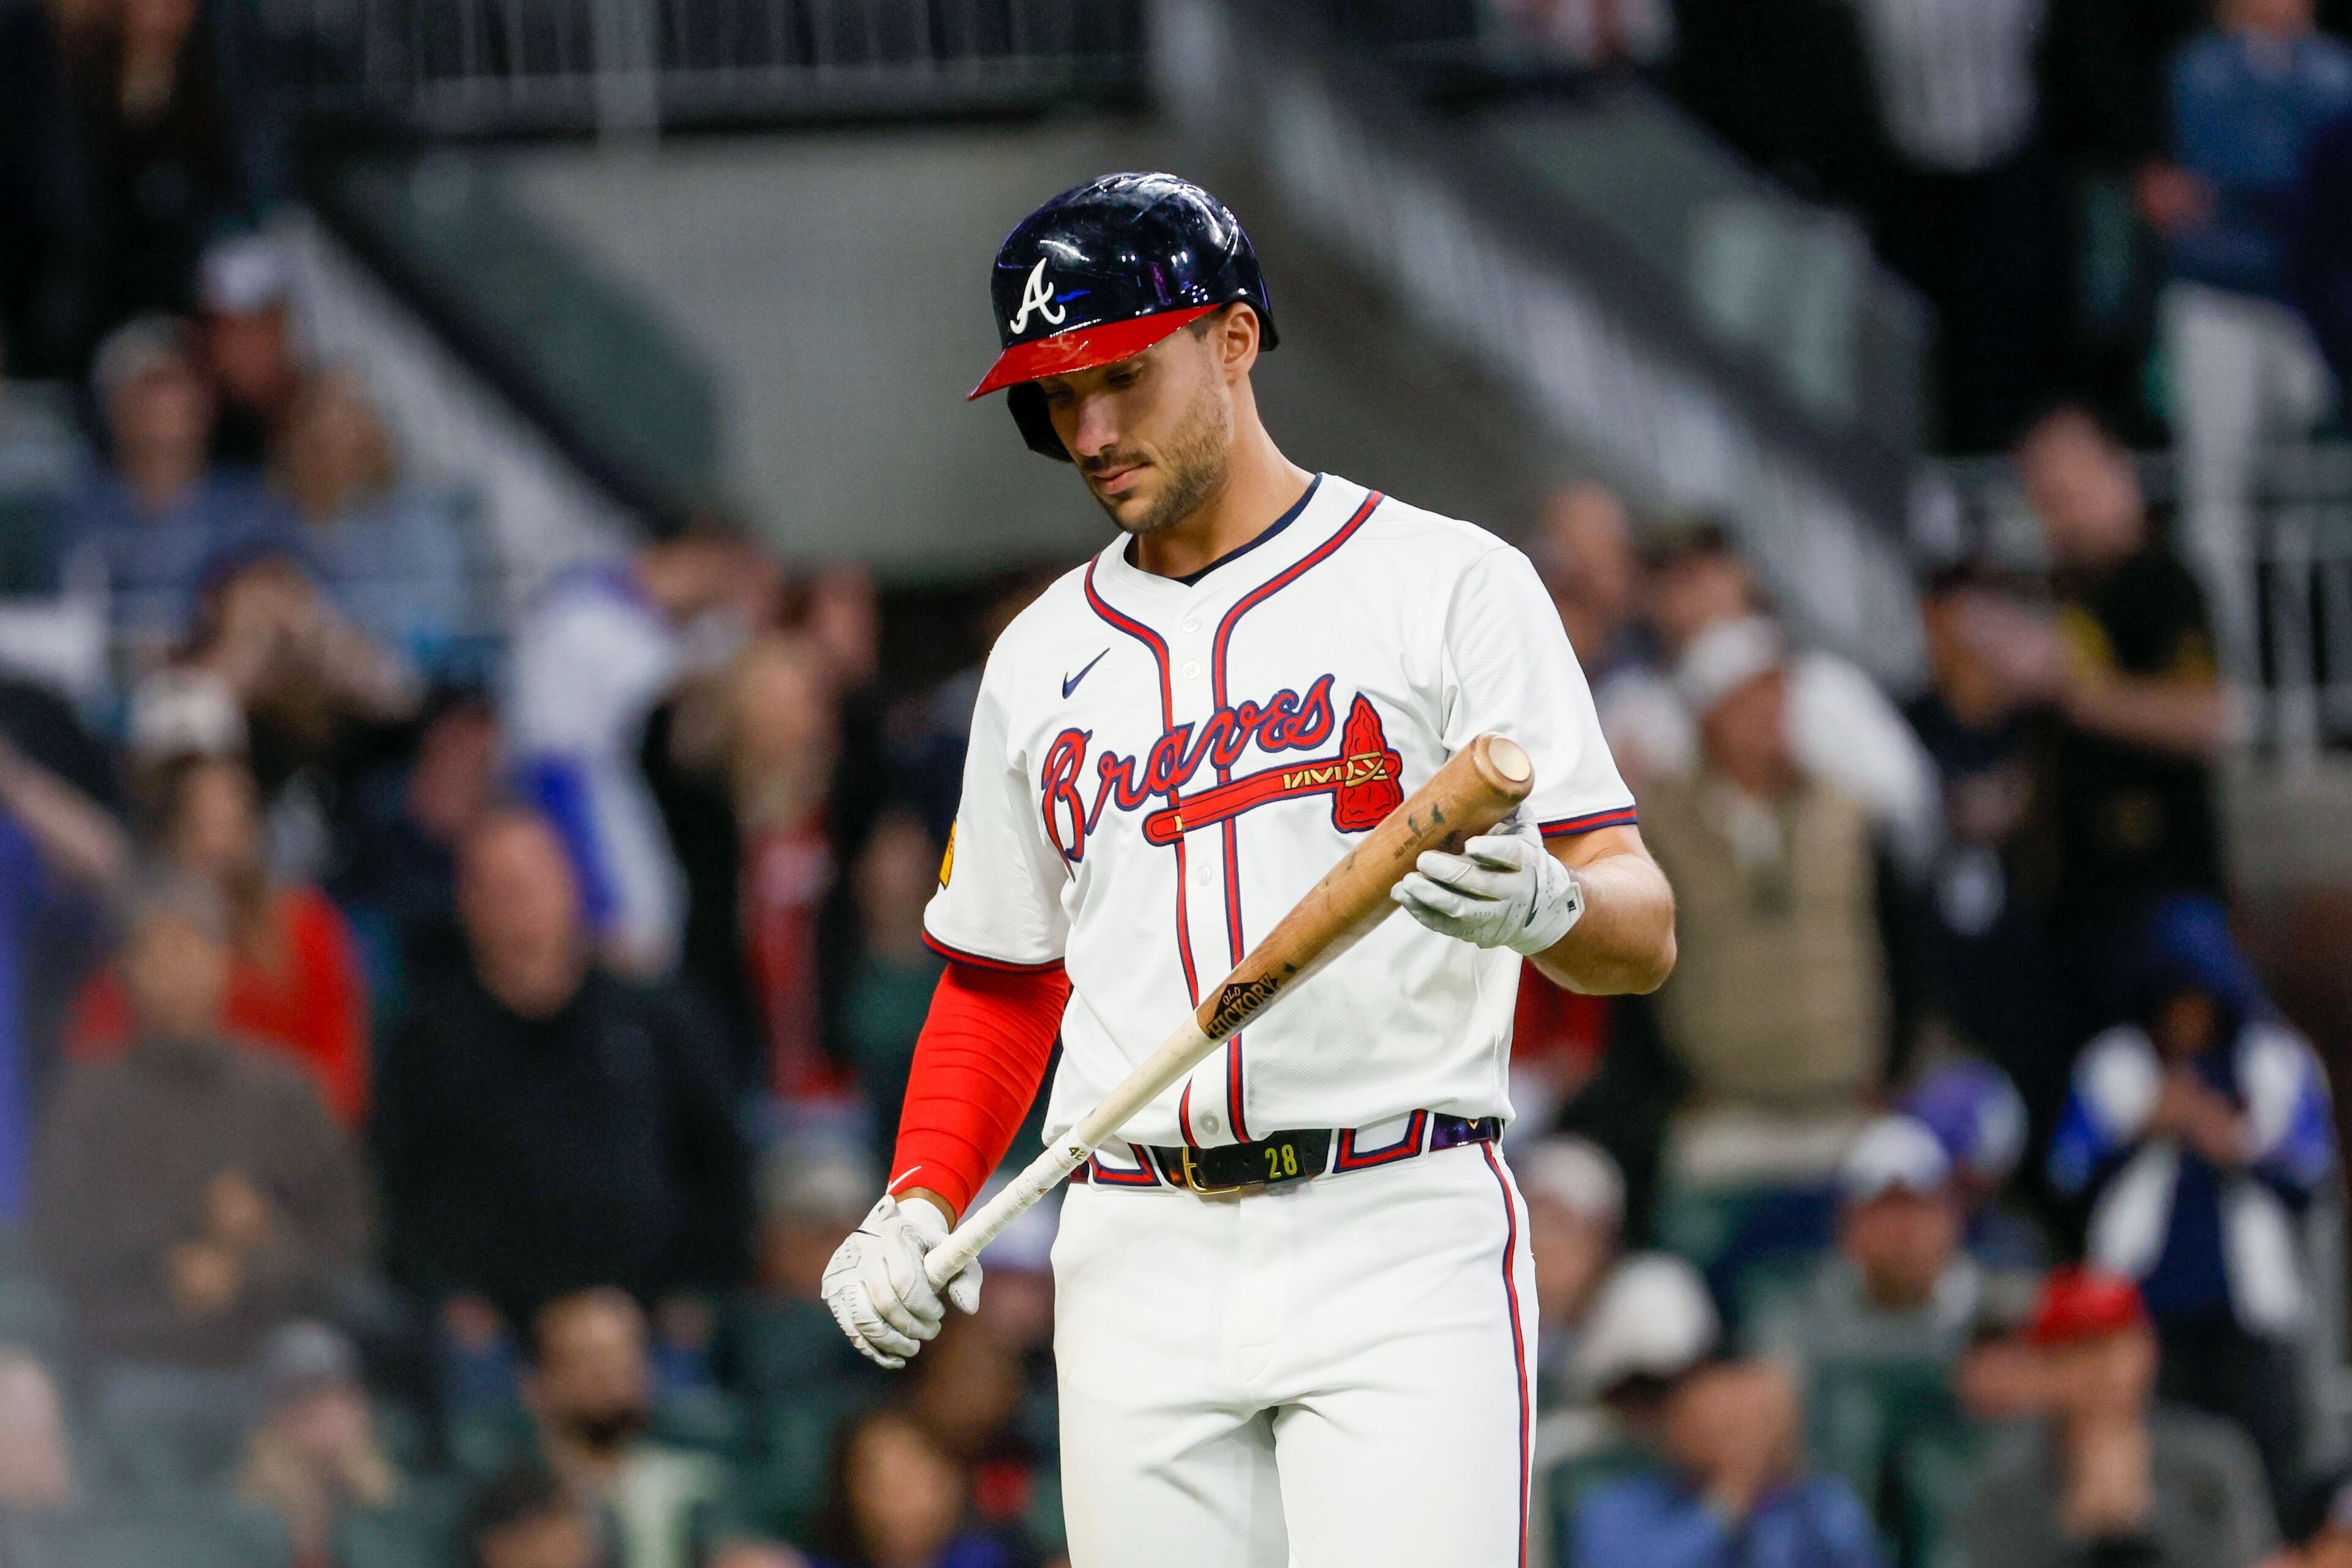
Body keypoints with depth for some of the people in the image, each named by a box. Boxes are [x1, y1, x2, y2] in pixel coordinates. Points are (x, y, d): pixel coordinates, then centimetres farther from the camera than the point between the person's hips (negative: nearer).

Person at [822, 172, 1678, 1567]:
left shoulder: (1448, 585, 1)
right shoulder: (1045, 656, 18)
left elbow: (1645, 933, -6)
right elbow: (1003, 981, 26)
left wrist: (1542, 904, -30)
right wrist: (921, 1202, 8)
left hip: (1402, 1244, -5)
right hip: (1139, 1268, 5)